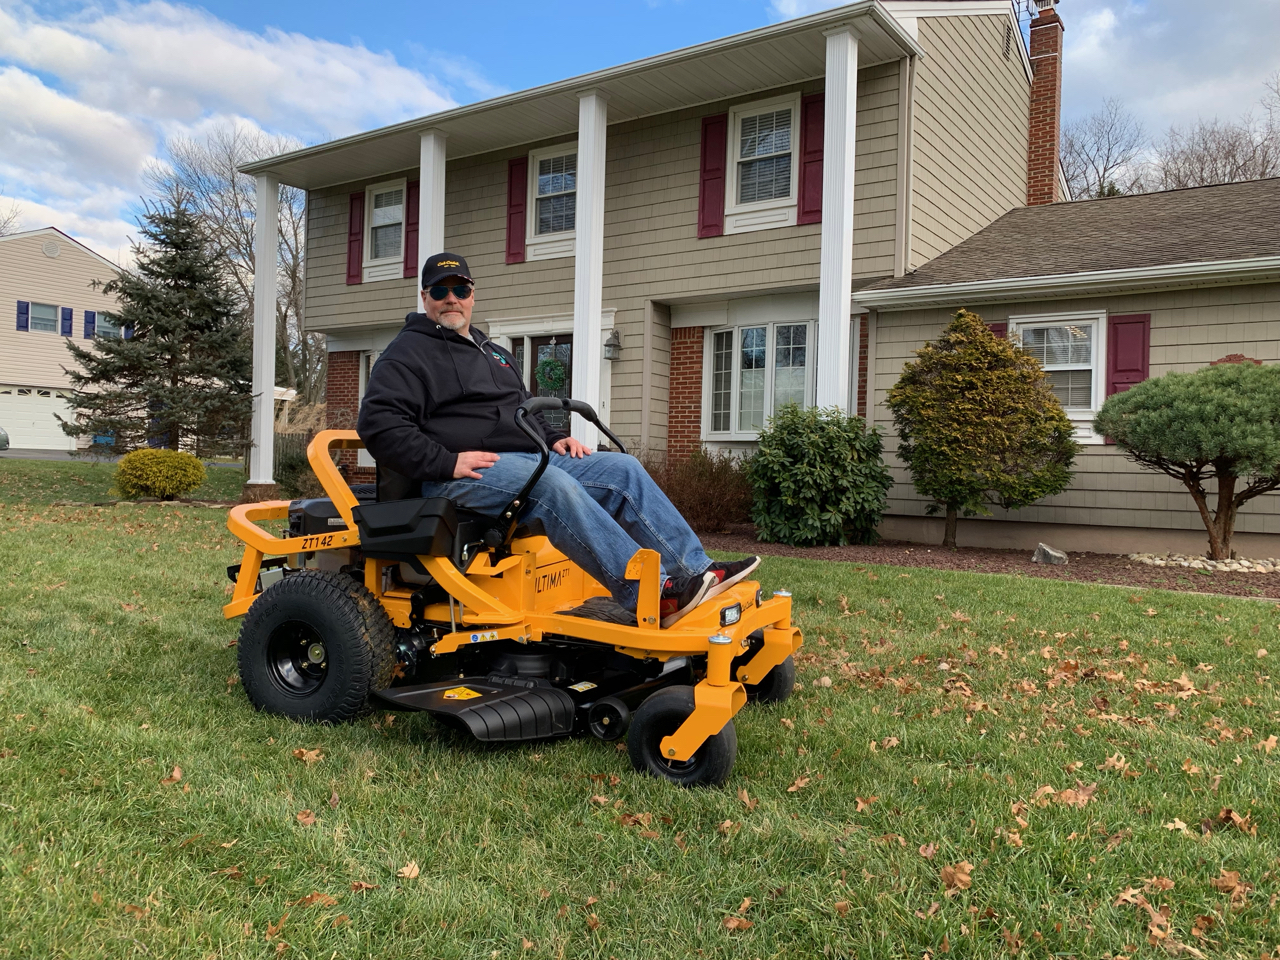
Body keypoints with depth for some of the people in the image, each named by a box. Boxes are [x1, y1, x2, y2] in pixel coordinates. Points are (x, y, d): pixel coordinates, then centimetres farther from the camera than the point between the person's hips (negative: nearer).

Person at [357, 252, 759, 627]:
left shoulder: (495, 353, 28)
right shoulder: (406, 354, 3)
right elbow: (379, 424, -10)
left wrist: (553, 438, 14)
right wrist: (447, 462, -20)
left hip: (528, 458, 8)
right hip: (465, 473, -8)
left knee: (623, 469, -9)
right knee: (551, 483, -36)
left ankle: (695, 570, -16)